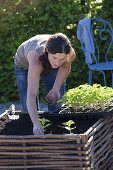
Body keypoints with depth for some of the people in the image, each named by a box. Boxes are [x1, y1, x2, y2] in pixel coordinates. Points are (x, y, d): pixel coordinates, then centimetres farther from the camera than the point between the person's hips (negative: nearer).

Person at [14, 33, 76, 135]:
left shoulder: (71, 54, -37)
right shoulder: (36, 56, -49)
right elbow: (31, 94, -55)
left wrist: (56, 88, -21)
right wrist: (36, 124, -66)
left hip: (50, 65, 3)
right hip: (25, 66, -2)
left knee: (58, 108, -3)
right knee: (29, 109, -7)